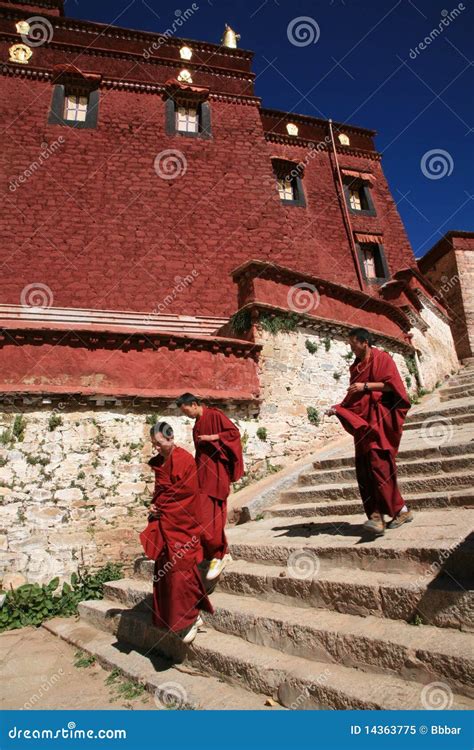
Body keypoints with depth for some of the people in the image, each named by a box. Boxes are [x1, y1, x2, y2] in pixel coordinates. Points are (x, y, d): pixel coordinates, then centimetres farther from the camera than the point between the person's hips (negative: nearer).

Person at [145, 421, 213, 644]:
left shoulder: (185, 460, -15)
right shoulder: (159, 461, 10)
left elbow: (188, 494, -16)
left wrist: (160, 507, -9)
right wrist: (155, 506, 1)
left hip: (180, 524, -8)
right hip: (165, 523, 8)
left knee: (180, 570, -4)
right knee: (165, 570, 11)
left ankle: (190, 618, 12)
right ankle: (192, 615, 26)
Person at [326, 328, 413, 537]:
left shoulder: (382, 358, 2)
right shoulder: (356, 366, 21)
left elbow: (391, 384, -9)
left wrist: (365, 386, -14)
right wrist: (338, 408, 6)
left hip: (380, 418, -7)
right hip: (362, 420, 7)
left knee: (378, 463, -17)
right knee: (364, 468, -2)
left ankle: (400, 510, -6)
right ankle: (377, 517, 0)